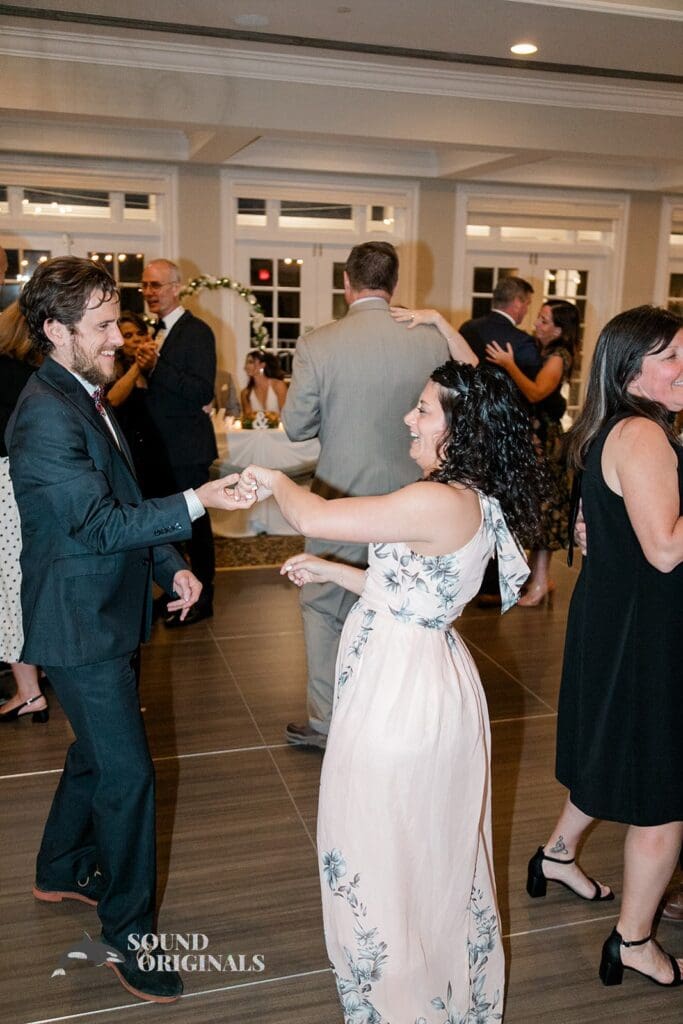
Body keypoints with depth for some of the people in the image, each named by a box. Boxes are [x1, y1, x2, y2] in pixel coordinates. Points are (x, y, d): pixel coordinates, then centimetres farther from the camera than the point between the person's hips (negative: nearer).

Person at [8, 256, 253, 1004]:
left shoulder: (86, 397, 10)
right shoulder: (46, 416, -22)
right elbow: (102, 521, -24)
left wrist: (170, 567, 4)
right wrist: (195, 503, -29)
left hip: (105, 613, 10)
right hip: (79, 626, -10)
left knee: (98, 751, 23)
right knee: (127, 774, -1)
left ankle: (62, 871, 45)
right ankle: (130, 933, 16)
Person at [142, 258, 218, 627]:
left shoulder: (196, 331, -13)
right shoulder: (156, 332, 11)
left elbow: (203, 392, -23)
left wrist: (156, 365, -27)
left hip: (188, 448, -8)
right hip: (161, 446, 8)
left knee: (194, 521, 3)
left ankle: (202, 598, 16)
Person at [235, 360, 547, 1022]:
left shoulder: (442, 503, -26)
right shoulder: (473, 502, 5)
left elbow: (312, 517, -24)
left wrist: (274, 481, -4)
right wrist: (331, 571, 11)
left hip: (400, 694, -10)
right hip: (429, 677, 10)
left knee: (382, 853, 11)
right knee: (433, 849, 26)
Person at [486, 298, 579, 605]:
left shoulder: (558, 357, -12)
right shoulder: (539, 350, 12)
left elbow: (535, 393, -27)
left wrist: (509, 364, -27)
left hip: (543, 436, -8)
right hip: (527, 433, 8)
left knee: (542, 502, -2)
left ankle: (540, 581, 6)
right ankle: (537, 573, 22)